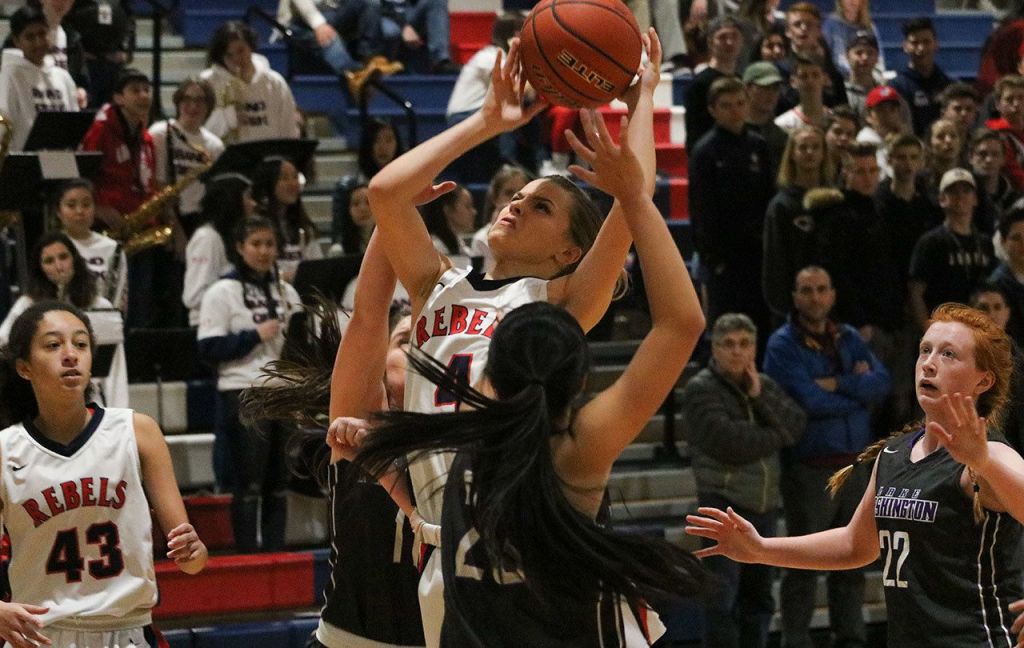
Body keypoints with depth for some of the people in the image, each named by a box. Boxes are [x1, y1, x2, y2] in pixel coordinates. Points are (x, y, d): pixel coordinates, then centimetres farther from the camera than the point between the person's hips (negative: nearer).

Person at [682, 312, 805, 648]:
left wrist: (759, 395, -10)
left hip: (764, 505, 7)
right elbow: (726, 441, -19)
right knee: (723, 597, -11)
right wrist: (776, 437, -7)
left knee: (758, 594, 13)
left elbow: (796, 425, 1)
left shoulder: (765, 386, 14)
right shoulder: (701, 389, -6)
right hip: (723, 503, -7)